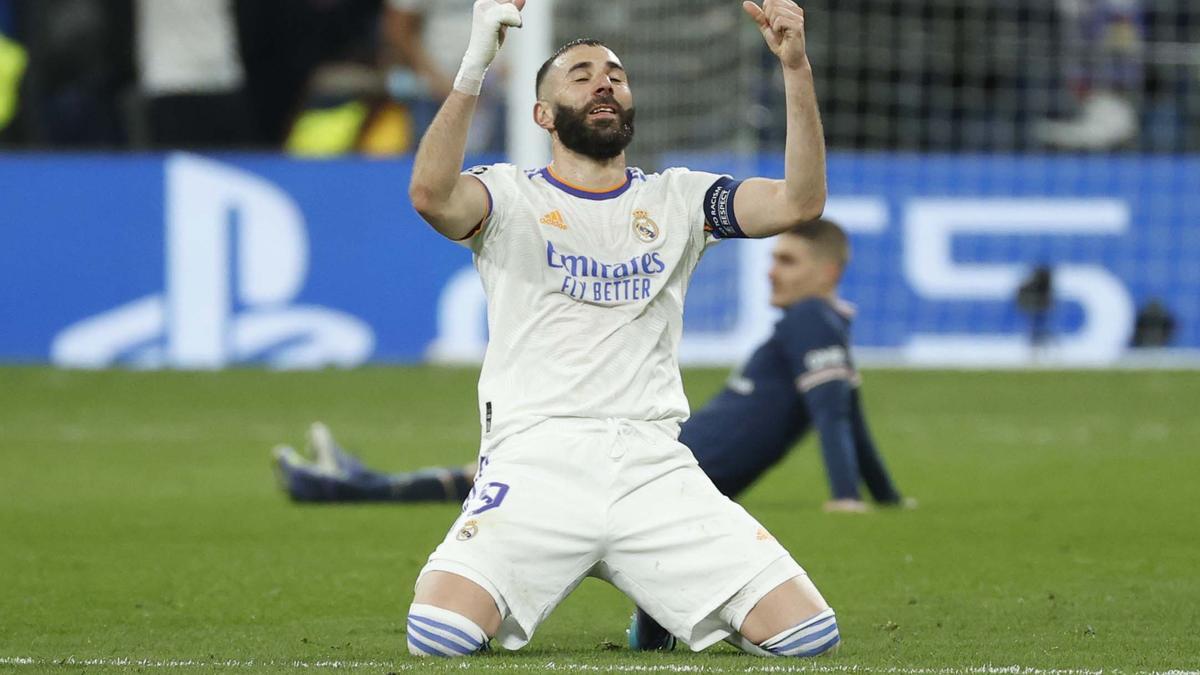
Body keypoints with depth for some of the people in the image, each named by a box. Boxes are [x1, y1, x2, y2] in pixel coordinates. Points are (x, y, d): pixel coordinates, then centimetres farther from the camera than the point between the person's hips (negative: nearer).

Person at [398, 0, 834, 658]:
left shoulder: (677, 198, 16)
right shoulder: (510, 196, 7)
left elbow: (799, 202, 1)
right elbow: (431, 195, -16)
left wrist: (796, 68, -10)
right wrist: (474, 67, -26)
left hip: (655, 472, 3)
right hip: (533, 465, -3)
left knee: (807, 633, -12)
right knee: (439, 633, -27)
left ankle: (661, 607, 20)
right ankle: (515, 602, 12)